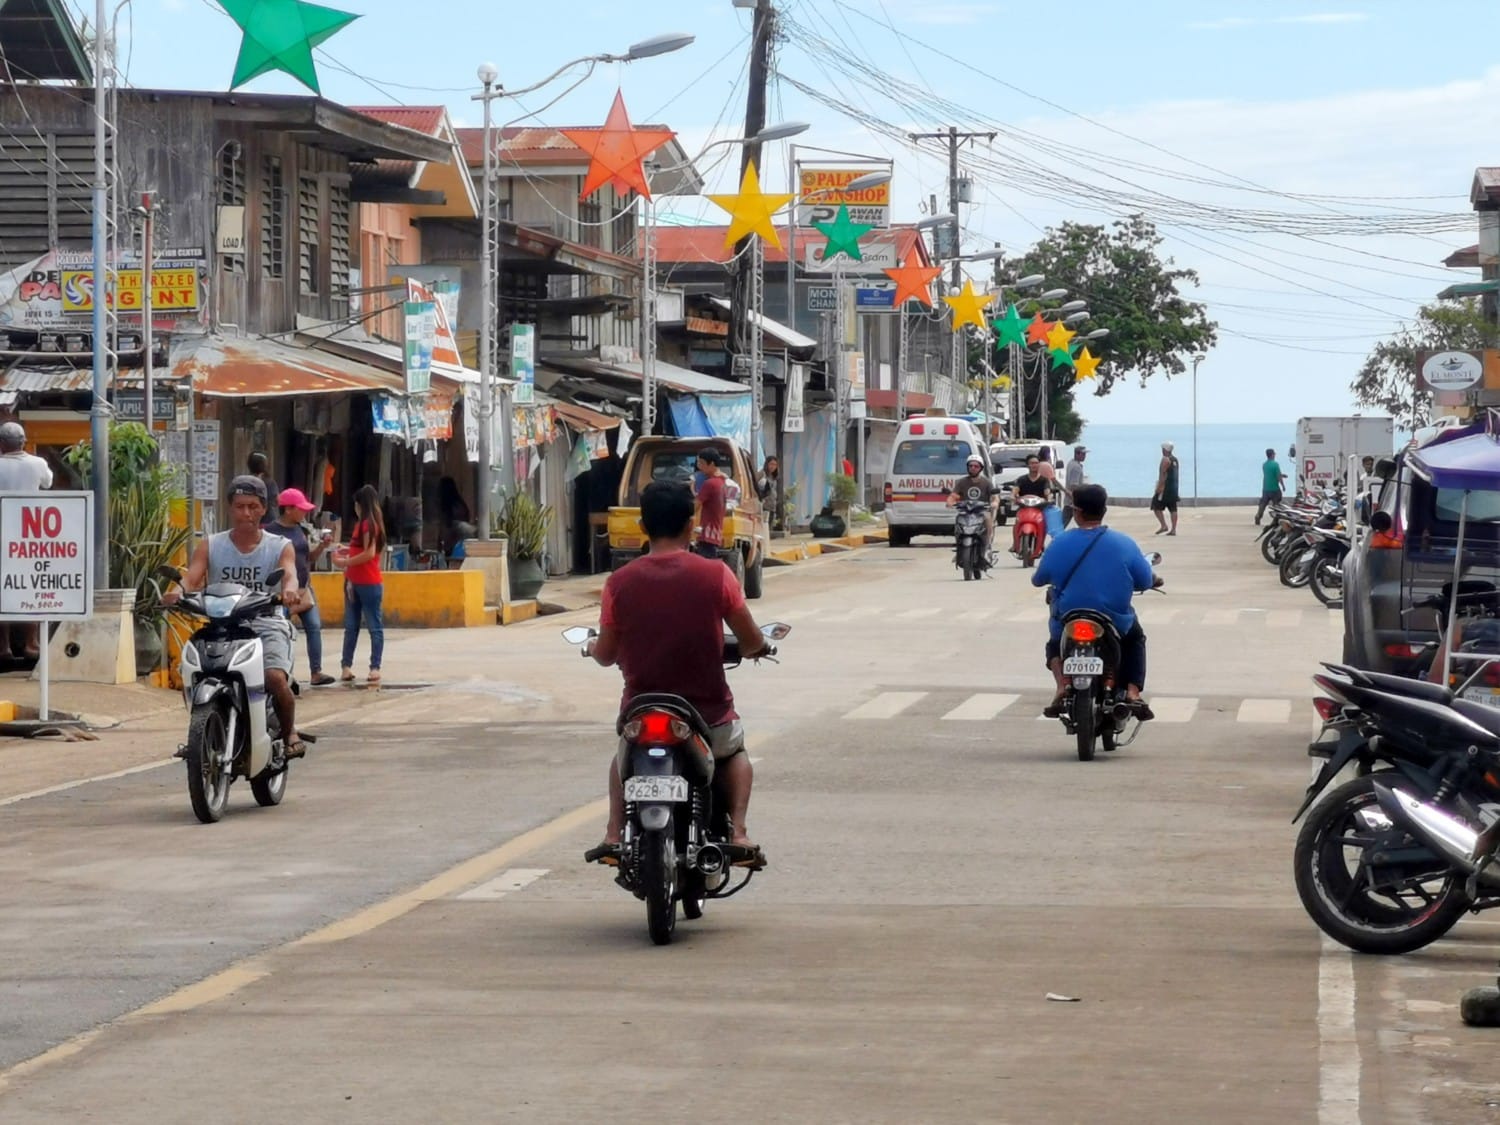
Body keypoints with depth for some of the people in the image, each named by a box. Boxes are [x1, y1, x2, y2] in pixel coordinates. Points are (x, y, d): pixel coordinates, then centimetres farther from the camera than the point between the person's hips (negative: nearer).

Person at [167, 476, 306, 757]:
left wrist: (290, 589, -38)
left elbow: (289, 573, -12)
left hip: (267, 625, -2)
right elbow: (192, 577, -4)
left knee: (275, 678, -30)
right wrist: (178, 591, -29)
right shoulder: (210, 546, 11)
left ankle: (290, 732, -1)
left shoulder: (280, 547, 8)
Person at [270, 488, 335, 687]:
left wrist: (322, 546, 1)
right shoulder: (272, 532, -9)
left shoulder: (302, 530, 12)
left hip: (303, 588, 6)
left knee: (314, 627, -2)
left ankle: (316, 672, -1)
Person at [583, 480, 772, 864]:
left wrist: (592, 647, 28)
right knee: (735, 753, 33)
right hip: (708, 714, -1)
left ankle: (614, 835, 18)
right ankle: (737, 832, 13)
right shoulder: (715, 575, -9)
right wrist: (750, 649, 25)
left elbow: (606, 655, 4)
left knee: (624, 757, 35)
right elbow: (753, 642, 1)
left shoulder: (620, 582, -7)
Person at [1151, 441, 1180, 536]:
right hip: (1174, 488, 8)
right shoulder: (1175, 460, 15)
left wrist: (1159, 487, -20)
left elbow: (1163, 474, -18)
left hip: (1165, 488, -8)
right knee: (1173, 509, 6)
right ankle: (1173, 529, 3)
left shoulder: (1165, 459, -11)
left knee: (1156, 507, -1)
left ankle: (1163, 526, -10)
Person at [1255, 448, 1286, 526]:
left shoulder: (1264, 465, 7)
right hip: (1274, 489, -6)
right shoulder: (1275, 464, -14)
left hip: (1265, 489, 6)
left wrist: (1282, 475, 23)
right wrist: (1283, 486, -3)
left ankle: (1257, 520, 3)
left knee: (1262, 505, 8)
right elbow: (1279, 477, -15)